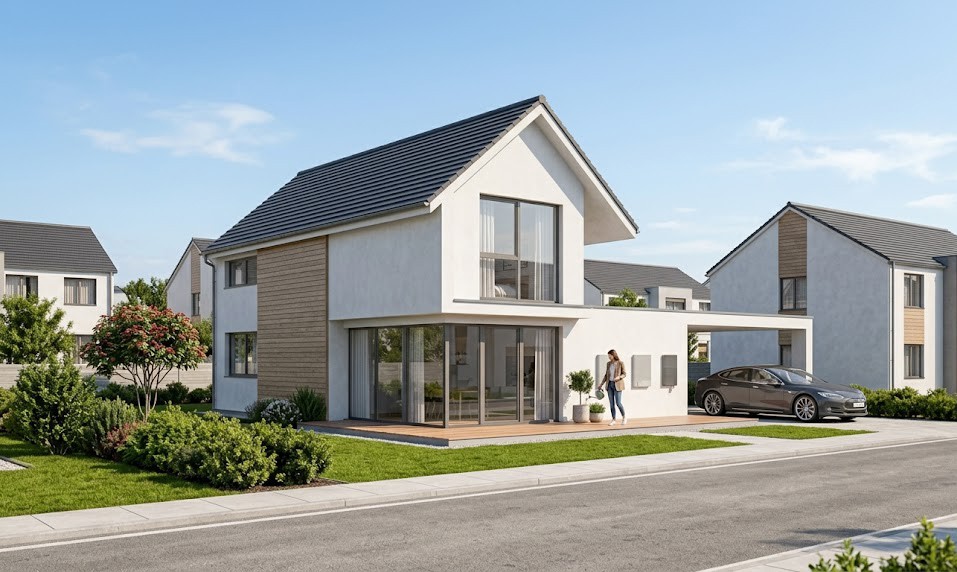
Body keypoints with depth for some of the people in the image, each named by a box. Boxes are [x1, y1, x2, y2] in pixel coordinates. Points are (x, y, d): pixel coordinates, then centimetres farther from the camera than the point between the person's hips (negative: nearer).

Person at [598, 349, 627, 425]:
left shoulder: (621, 363, -7)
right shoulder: (608, 364, 9)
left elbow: (624, 374, -4)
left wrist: (618, 377, -24)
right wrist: (601, 384, 8)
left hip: (617, 385, -5)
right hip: (609, 384, 5)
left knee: (618, 403, -9)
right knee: (611, 403, 2)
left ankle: (624, 417, 12)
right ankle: (613, 420, 9)